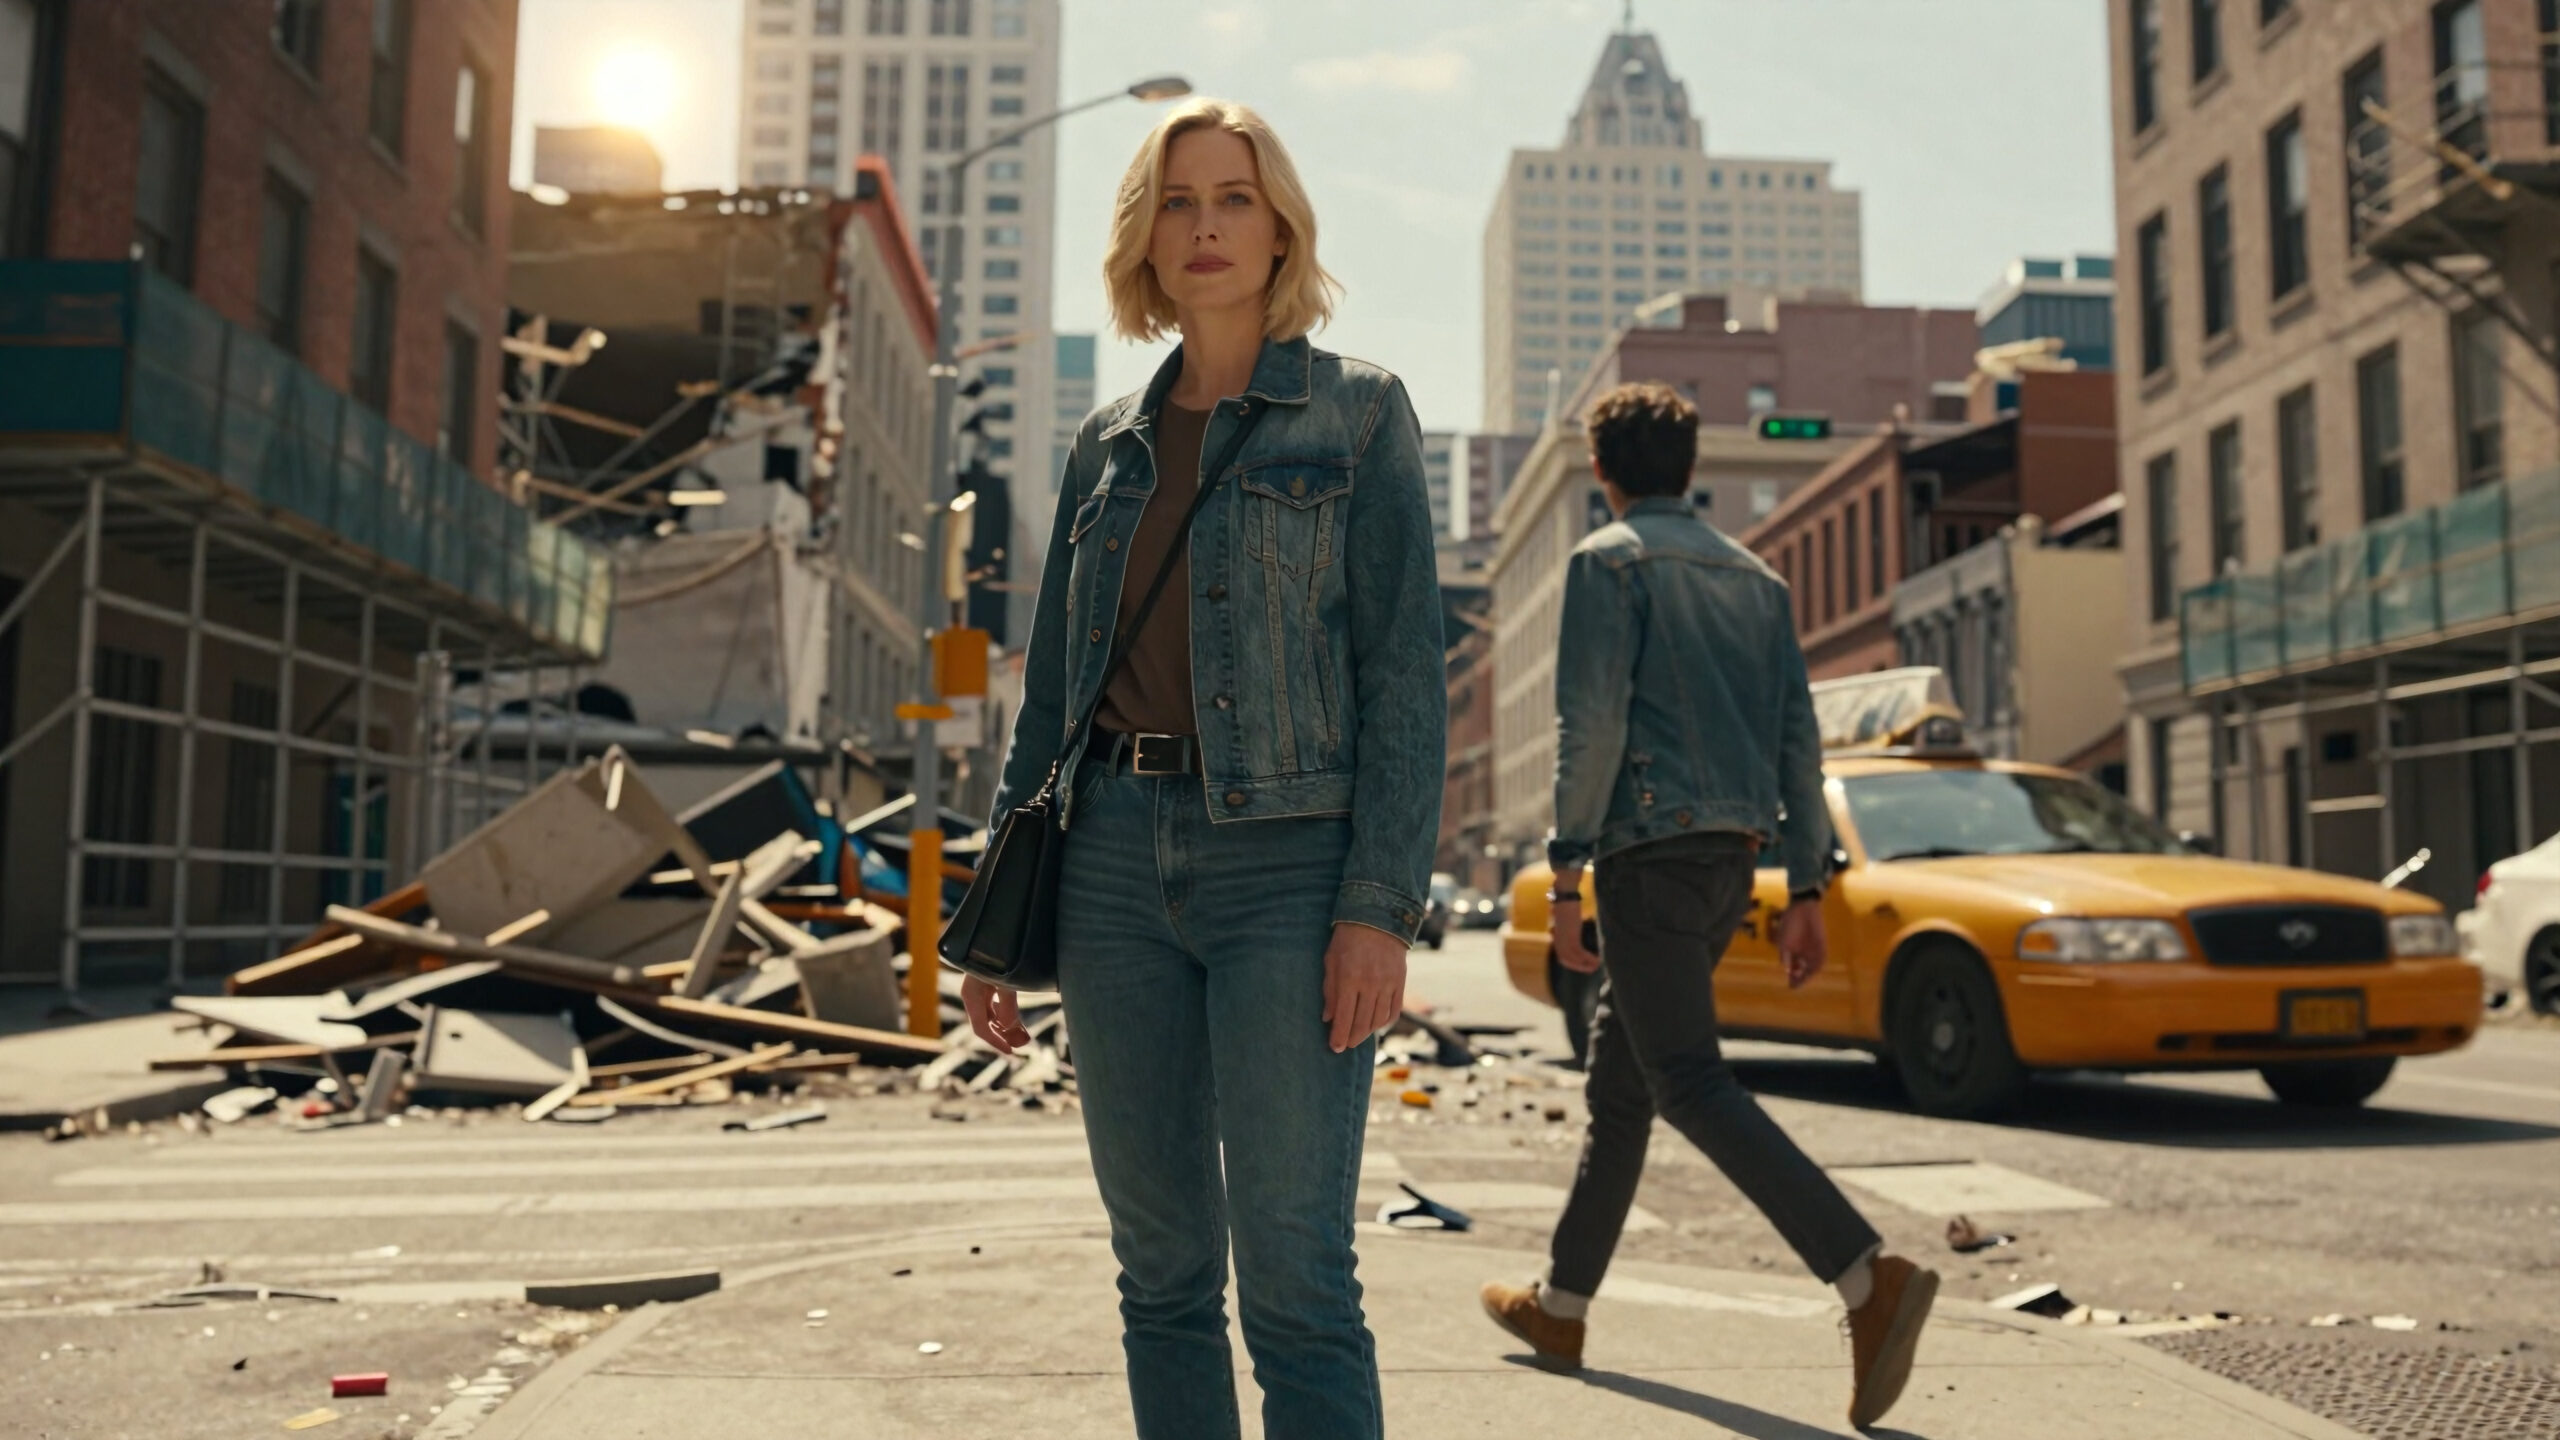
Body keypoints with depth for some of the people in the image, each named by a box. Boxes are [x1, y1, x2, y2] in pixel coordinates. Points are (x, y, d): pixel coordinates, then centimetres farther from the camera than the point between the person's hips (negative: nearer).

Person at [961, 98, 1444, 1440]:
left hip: (1287, 866, -4)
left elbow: (1404, 675, -4)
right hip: (1118, 862, 5)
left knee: (1294, 1277, -6)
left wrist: (1381, 906, -14)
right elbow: (1051, 688, 16)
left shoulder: (1358, 412, 3)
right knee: (1160, 1268, 9)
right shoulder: (1110, 443, 15)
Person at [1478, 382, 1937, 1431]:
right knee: (1618, 1078, 15)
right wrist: (1806, 888, 14)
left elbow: (1592, 720, -13)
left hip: (1653, 844, -8)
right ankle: (1560, 1305, 24)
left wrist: (1565, 872, -13)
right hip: (1732, 857, 8)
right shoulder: (1754, 576, 19)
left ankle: (1872, 1281, -22)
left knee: (1691, 1083, -11)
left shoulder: (1609, 560, -1)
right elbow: (1798, 738, 14)